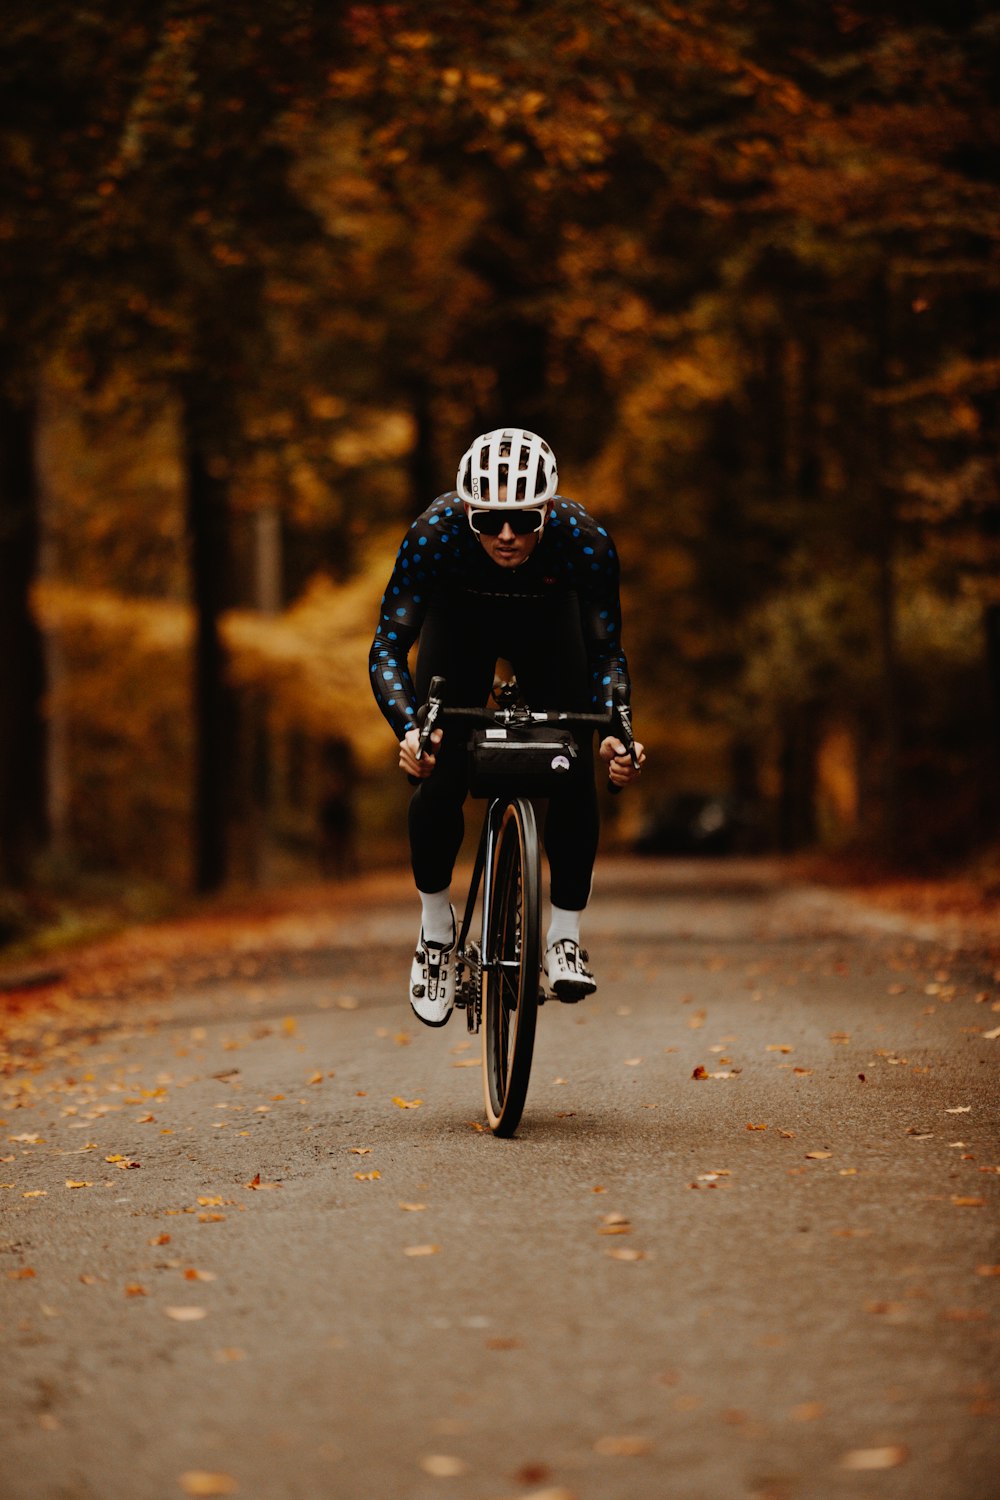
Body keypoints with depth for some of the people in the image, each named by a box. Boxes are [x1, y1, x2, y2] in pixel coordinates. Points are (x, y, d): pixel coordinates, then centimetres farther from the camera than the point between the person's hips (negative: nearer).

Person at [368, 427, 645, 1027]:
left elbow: (606, 655, -22)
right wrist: (408, 728, -48)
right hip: (461, 618, 0)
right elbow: (389, 647, -31)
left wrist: (616, 732, -40)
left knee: (574, 776, -16)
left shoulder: (585, 540, -35)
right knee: (440, 776, -16)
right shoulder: (435, 533, -37)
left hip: (549, 622, 0)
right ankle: (436, 926, 7)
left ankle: (566, 936, 1)